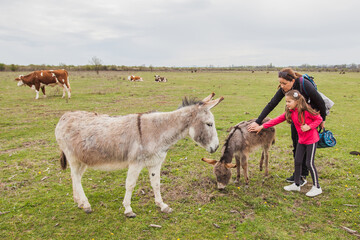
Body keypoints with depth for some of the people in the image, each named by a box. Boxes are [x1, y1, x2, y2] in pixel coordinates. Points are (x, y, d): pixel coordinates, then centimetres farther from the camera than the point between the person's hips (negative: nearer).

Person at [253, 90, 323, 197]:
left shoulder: (306, 110, -21)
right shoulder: (290, 112, -1)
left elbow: (319, 119, -10)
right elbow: (277, 120, -1)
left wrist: (309, 126, -25)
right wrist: (262, 126, -3)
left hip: (311, 140, -7)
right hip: (301, 140, 7)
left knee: (310, 163, -4)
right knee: (297, 161, 11)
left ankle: (317, 187, 11)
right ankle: (296, 184, 25)